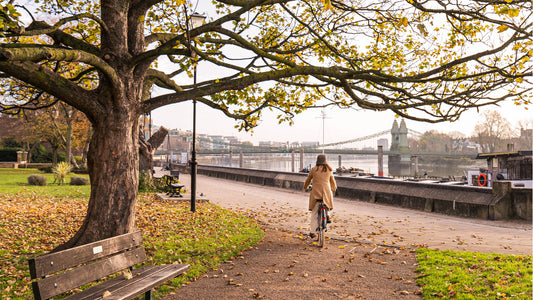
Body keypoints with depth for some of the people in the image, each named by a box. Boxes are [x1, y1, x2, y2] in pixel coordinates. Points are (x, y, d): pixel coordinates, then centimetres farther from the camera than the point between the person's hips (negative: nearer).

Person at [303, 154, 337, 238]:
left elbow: (308, 180, 15)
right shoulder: (329, 170, 6)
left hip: (316, 193, -1)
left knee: (314, 213, 6)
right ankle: (327, 215, 20)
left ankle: (312, 232, 2)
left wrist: (305, 187, 36)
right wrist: (334, 188, 41)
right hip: (326, 192, 1)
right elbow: (333, 181, 20)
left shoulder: (313, 169, 2)